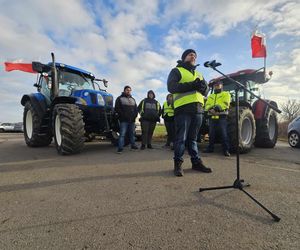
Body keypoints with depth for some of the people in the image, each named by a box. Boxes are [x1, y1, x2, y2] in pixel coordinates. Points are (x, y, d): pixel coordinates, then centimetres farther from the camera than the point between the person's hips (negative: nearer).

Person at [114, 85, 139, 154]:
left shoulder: (133, 99, 21)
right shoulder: (120, 98, 4)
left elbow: (136, 109, 21)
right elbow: (117, 108, -4)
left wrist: (135, 115, 3)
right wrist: (123, 115, -12)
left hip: (132, 120, 5)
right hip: (124, 120, -5)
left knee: (132, 133, 14)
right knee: (122, 134, -9)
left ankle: (133, 145, 27)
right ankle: (120, 148, -8)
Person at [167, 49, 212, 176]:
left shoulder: (198, 74, 27)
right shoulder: (177, 71, 8)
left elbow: (206, 92, 20)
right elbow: (171, 87, -10)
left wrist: (203, 87, -5)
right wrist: (191, 85, -18)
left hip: (198, 109, 6)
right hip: (183, 109, -6)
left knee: (193, 138, 12)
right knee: (181, 138, -4)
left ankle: (196, 162, 19)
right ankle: (178, 163, 6)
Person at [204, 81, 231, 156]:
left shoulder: (226, 94, 11)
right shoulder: (210, 96, 24)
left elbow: (226, 104, -7)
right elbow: (207, 105, 8)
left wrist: (218, 107, -23)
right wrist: (210, 109, -15)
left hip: (222, 116, -4)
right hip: (212, 116, 5)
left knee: (224, 133, -8)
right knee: (211, 133, 9)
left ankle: (226, 150, -4)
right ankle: (210, 148, 19)